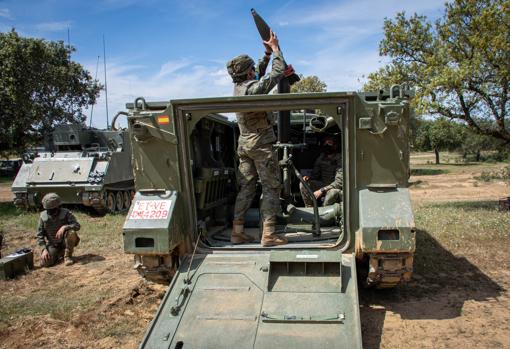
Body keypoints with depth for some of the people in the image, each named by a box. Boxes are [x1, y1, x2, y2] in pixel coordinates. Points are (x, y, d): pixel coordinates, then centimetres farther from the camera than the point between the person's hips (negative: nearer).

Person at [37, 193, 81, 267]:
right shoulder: (43, 216, -8)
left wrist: (64, 227, -39)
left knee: (71, 232, -34)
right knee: (45, 263, -20)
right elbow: (40, 234, -4)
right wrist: (44, 249, -15)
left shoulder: (66, 213, -15)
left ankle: (67, 256, -14)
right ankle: (59, 254, 15)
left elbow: (77, 226, -22)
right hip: (52, 245, 2)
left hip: (65, 242, -2)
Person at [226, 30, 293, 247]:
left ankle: (237, 231, 11)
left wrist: (267, 54, 20)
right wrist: (275, 47, -1)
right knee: (271, 188, -2)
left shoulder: (238, 87, 8)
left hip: (244, 144, 8)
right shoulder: (253, 88, -17)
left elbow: (260, 74, 25)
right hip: (261, 144, -8)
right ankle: (268, 235, -4)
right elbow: (278, 72, -13)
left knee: (246, 188, 11)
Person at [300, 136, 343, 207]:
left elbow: (339, 182, -22)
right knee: (303, 184, -15)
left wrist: (322, 190, -27)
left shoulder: (339, 159, -15)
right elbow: (315, 174, 13)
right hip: (323, 185, 6)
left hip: (335, 188, -5)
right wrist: (309, 177, -12)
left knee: (333, 192, -40)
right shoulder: (321, 158, 4)